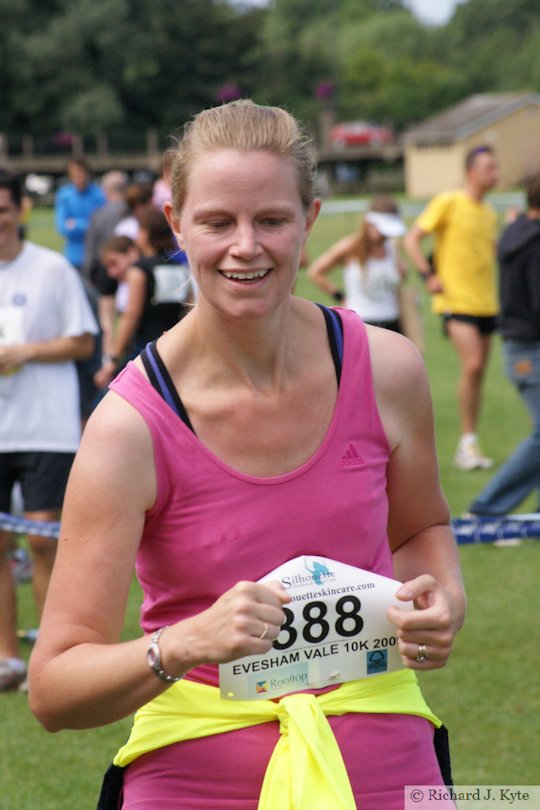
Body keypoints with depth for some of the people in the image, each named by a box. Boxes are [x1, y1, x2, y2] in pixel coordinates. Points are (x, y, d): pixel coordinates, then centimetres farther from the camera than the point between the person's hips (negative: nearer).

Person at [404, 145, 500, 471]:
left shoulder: (489, 211, 14)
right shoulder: (448, 202, -7)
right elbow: (412, 240, -9)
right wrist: (429, 276, -16)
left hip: (486, 302, 7)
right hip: (456, 300, -7)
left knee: (478, 371, 7)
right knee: (472, 365, -20)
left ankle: (470, 447, 14)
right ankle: (468, 442, -11)